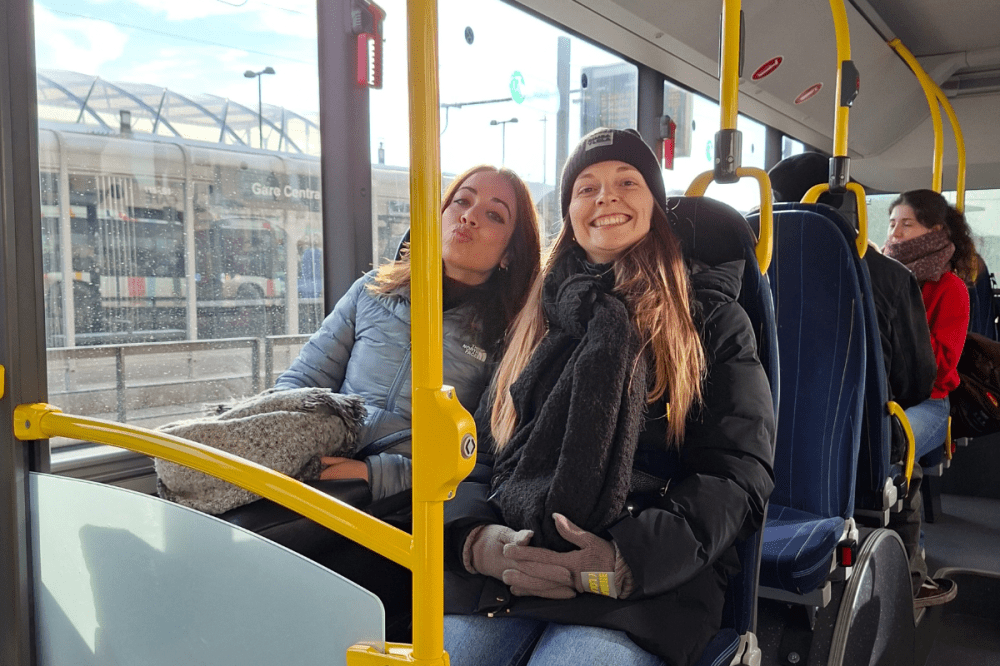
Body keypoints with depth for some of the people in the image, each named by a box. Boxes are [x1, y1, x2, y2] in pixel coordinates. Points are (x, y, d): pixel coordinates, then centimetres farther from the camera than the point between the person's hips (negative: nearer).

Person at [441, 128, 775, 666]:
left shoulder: (710, 317, 11)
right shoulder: (541, 316, 21)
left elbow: (740, 475, 1)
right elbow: (478, 448, 15)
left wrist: (627, 560, -14)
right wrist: (477, 539, -6)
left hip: (649, 577, -2)